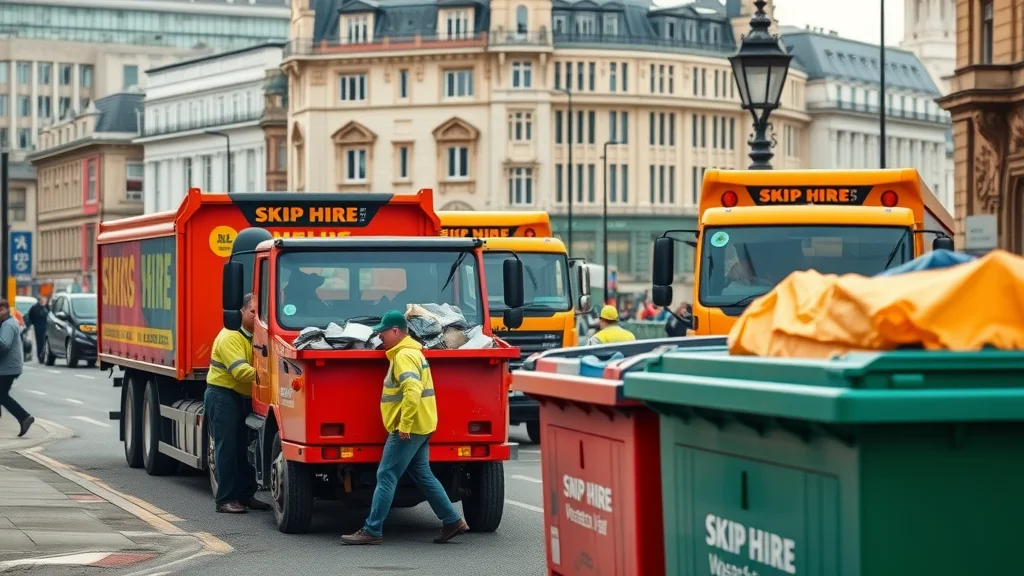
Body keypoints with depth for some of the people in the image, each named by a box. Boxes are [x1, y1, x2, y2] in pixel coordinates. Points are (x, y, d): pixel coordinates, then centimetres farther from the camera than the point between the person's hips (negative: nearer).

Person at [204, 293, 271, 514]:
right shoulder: (230, 337, -17)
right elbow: (240, 370, -28)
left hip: (244, 397, 8)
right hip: (223, 395, -8)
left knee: (245, 447, 10)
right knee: (227, 447, -7)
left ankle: (246, 494, 17)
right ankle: (225, 499, -5)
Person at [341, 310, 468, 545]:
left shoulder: (404, 356, -16)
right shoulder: (410, 352, 18)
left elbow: (413, 391, -29)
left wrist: (404, 425, -26)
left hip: (408, 429, -11)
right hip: (420, 428, 11)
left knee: (386, 477, -7)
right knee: (423, 476, 14)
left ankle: (372, 530, -5)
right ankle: (453, 521, 16)